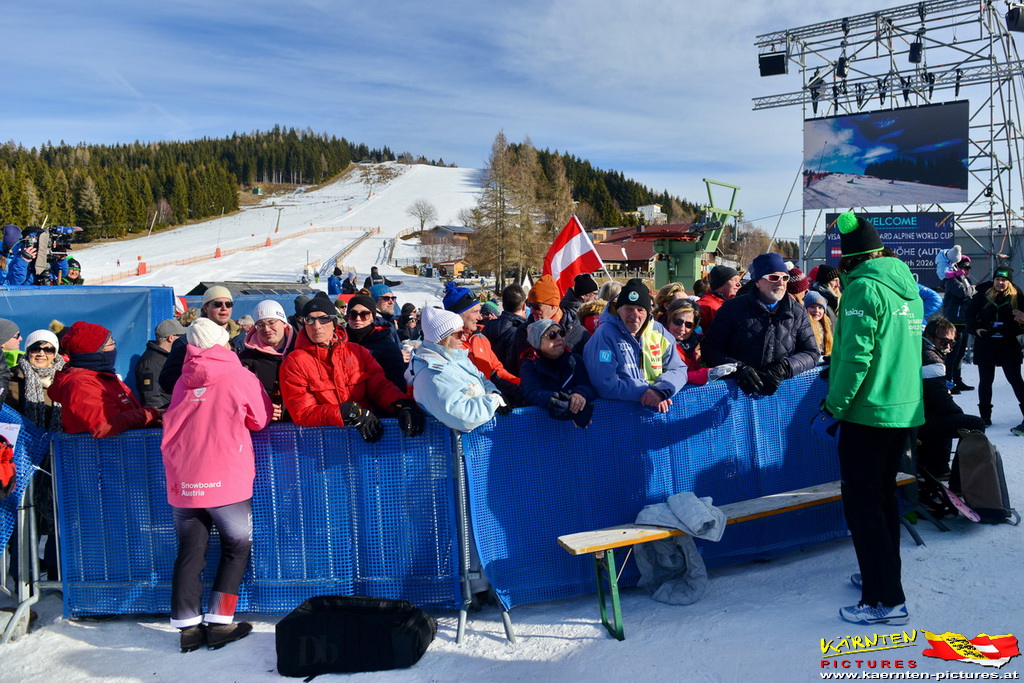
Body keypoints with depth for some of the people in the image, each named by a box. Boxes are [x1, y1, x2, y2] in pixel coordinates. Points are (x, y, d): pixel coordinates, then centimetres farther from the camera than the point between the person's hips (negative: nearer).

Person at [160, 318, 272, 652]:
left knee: (189, 552, 10)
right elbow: (262, 419, 7)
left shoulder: (183, 381, 8)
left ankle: (187, 627, 12)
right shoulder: (240, 377, -3)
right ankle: (219, 623, 9)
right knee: (237, 548, 11)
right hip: (225, 480, -4)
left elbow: (174, 423, 18)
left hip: (182, 482, 4)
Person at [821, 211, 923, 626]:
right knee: (883, 494, 19)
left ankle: (886, 600, -3)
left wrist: (834, 406, -14)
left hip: (869, 410, -9)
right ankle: (883, 575, 30)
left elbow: (856, 355, -20)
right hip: (905, 410, 9)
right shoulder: (908, 288, 12)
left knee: (861, 501, -3)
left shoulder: (863, 288, -14)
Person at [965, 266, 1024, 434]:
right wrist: (976, 328, -11)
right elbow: (970, 313, 4)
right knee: (985, 380, 8)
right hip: (985, 343, 1)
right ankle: (985, 416, 18)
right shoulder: (984, 294, -3)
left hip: (1008, 344, -1)